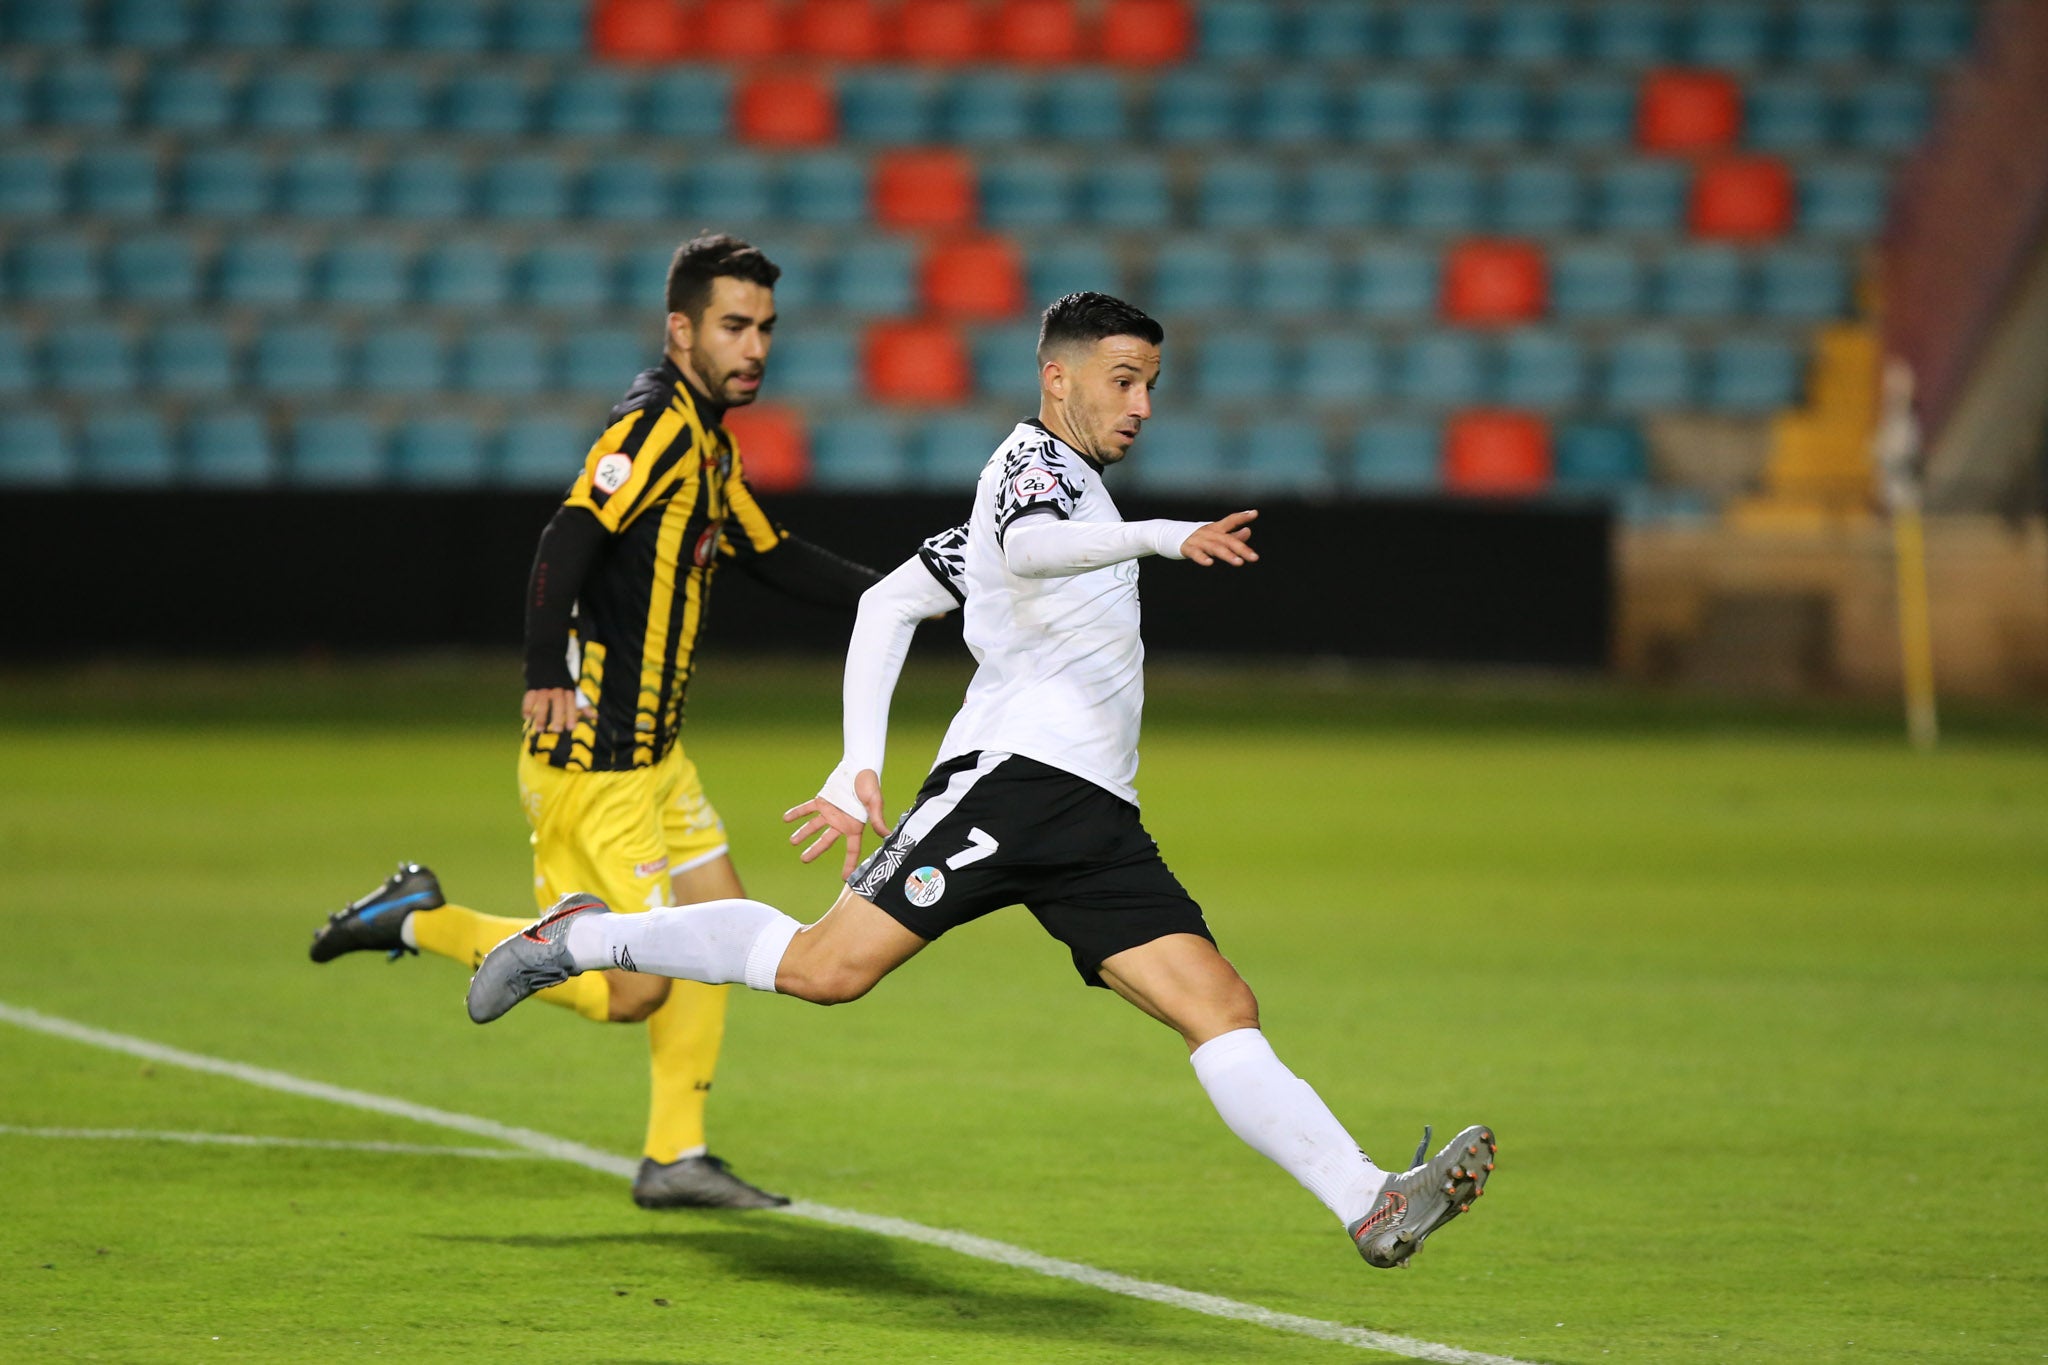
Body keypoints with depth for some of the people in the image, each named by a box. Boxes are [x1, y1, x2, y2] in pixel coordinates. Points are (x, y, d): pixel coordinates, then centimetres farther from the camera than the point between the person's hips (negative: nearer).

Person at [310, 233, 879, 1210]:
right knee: (633, 989, -9)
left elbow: (775, 559, 27)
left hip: (651, 751, 10)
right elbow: (569, 538, -29)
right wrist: (545, 672, -41)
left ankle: (675, 1158, 18)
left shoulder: (705, 440, 15)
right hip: (593, 759, -10)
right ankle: (420, 920, 3)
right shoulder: (654, 425, -16)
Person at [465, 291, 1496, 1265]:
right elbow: (1032, 550, -23)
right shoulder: (1033, 461, 2)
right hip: (1014, 775, -9)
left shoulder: (1053, 485, 29)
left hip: (1098, 823, 9)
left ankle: (1371, 1207, -20)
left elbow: (889, 603, 30)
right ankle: (582, 939, 3)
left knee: (1224, 1011, -7)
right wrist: (1162, 536, -38)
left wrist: (861, 765, 21)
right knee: (826, 967, -17)